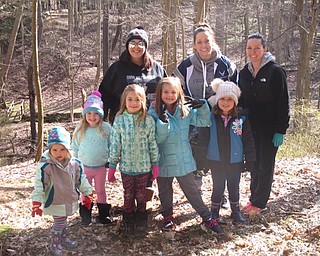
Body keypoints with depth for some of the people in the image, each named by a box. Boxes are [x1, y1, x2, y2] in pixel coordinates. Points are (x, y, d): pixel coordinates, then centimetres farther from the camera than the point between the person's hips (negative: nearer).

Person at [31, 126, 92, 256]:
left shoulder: (75, 163, -8)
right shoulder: (45, 166, -22)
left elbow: (81, 180, 4)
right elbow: (39, 185, -16)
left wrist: (87, 194, 10)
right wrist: (36, 202, -15)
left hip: (70, 200, 5)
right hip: (55, 202, -5)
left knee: (62, 221, 23)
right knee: (59, 223, 5)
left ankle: (64, 238, 46)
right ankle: (55, 244, 28)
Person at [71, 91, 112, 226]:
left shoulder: (106, 128, -9)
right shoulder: (80, 129, -7)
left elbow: (112, 145, 0)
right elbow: (74, 147, 3)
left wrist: (111, 159, -2)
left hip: (101, 167, 0)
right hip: (84, 167, 1)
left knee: (101, 191, 16)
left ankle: (103, 215, 29)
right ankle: (85, 216, 28)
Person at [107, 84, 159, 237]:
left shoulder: (148, 121, -6)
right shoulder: (119, 120, -6)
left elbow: (153, 143, 0)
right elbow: (115, 144, -2)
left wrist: (155, 164, 2)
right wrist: (112, 166, 0)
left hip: (143, 166, 0)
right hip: (126, 166, 0)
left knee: (141, 196, 12)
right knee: (128, 196, 12)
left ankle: (141, 224, 28)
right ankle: (128, 224, 27)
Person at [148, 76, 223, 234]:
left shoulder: (185, 111, -4)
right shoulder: (154, 113, -12)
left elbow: (204, 121, 3)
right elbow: (157, 139, -16)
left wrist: (203, 106, -14)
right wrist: (162, 122, -32)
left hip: (184, 160, 1)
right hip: (164, 161, -1)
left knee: (192, 191, 10)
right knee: (165, 192, 18)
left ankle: (207, 218, 18)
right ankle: (167, 217, 39)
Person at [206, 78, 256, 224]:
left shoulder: (241, 117, -6)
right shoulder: (211, 117, -7)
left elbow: (248, 140, -1)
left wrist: (250, 160, -2)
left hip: (235, 161, 1)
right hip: (216, 161, 0)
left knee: (234, 188, 14)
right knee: (218, 188, 10)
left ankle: (236, 212, 31)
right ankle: (214, 212, 26)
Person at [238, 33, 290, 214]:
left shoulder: (275, 71, -10)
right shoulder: (244, 73, 7)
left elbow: (283, 103, -12)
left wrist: (280, 130, -15)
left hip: (269, 129, -5)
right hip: (250, 128, 5)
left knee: (265, 166, 4)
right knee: (254, 165, 12)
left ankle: (259, 203, 16)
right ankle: (254, 198, 25)